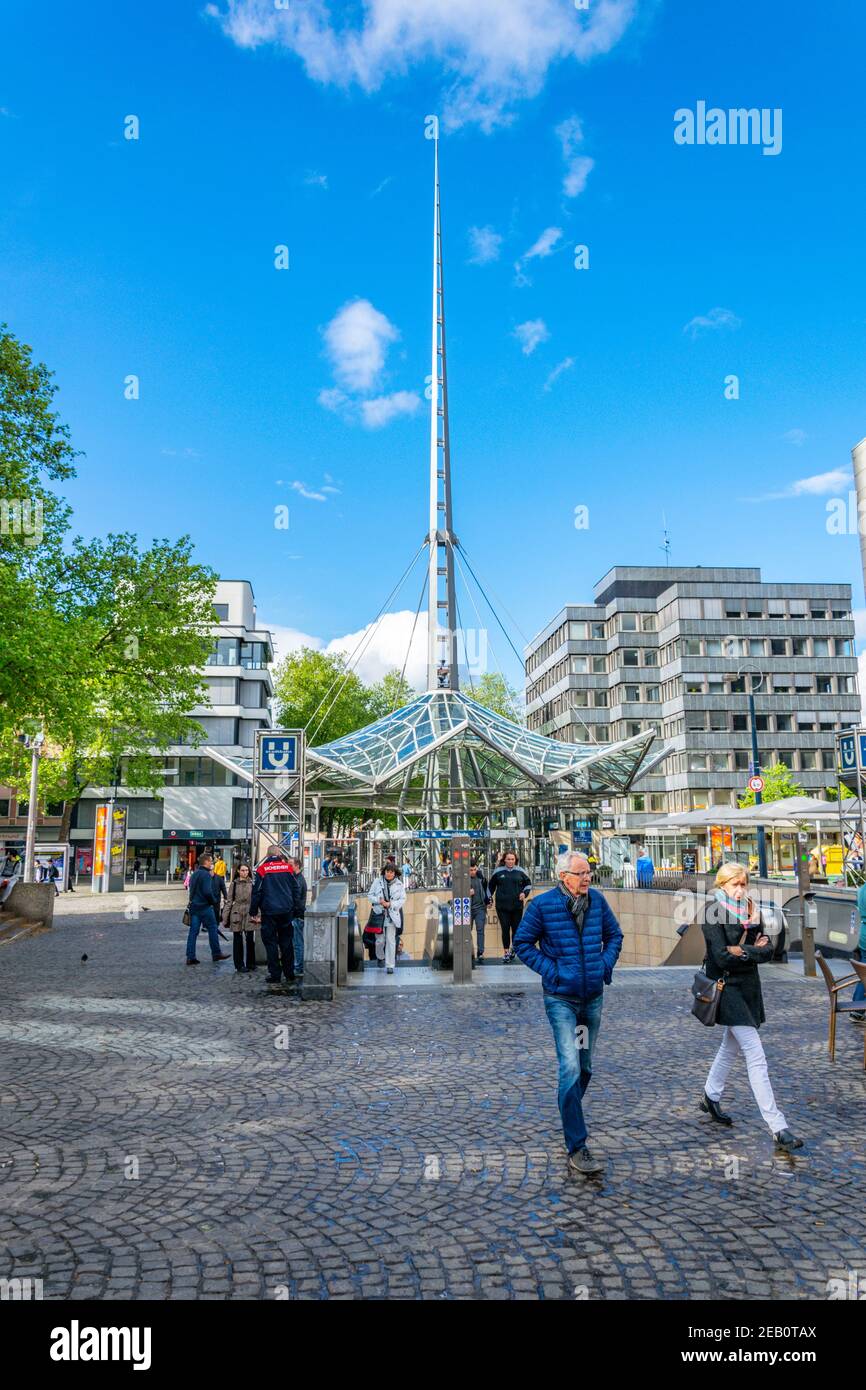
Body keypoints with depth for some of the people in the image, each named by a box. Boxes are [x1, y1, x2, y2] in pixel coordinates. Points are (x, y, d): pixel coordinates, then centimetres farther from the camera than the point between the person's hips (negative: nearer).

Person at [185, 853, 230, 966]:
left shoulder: (194, 874, 13)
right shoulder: (206, 874, -14)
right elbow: (207, 892, -21)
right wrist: (212, 901, -6)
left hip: (193, 906, 8)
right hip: (205, 906, -8)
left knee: (193, 931, 6)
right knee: (213, 929, 5)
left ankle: (190, 957, 4)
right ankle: (216, 953, 11)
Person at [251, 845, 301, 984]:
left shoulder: (262, 869, -5)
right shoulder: (288, 867, 2)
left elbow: (256, 892, -3)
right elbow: (295, 890, 7)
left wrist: (253, 910, 7)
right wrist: (295, 909, 16)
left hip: (269, 912, -2)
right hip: (286, 911, 2)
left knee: (271, 943, 4)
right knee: (286, 942, 12)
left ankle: (274, 975, 3)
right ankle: (289, 974, 14)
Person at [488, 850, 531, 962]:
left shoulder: (520, 872, 4)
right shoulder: (497, 872, 4)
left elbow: (528, 884, 15)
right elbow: (490, 886, 16)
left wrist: (525, 893, -1)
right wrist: (489, 898, 13)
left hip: (517, 906, 1)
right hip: (502, 906, -1)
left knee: (516, 928, 7)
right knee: (505, 929, -2)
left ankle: (513, 948, 30)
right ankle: (506, 953, 5)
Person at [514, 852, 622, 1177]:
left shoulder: (597, 900, -1)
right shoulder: (542, 904, -13)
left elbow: (614, 935, 14)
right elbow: (523, 943, -4)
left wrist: (606, 964, -1)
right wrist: (550, 970, -13)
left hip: (593, 996, 5)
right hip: (561, 998, -5)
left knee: (584, 1065, 17)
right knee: (570, 1068, -12)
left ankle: (568, 1114, 41)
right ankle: (576, 1149, -7)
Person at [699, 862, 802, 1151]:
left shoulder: (750, 908, 5)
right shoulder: (713, 911, -14)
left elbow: (768, 950, 0)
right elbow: (721, 957, -20)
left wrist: (743, 951, -18)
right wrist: (754, 950, -14)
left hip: (748, 985, 7)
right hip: (726, 985, -7)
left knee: (731, 1045, 21)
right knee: (756, 1056, -10)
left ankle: (710, 1098, 41)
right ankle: (778, 1128, -7)